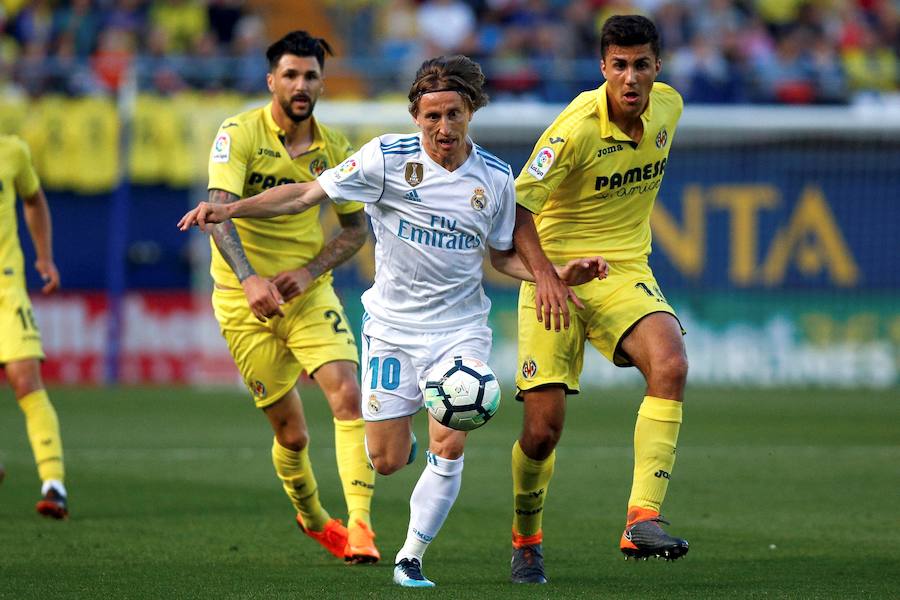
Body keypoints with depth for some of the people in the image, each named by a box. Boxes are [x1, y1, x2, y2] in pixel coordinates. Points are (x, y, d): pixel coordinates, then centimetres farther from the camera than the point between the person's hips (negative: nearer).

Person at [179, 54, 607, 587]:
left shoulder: (495, 177, -2)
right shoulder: (387, 158, -11)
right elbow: (307, 194, -7)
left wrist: (556, 275, -4)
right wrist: (230, 209, -16)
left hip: (461, 330, 1)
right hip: (392, 328, -1)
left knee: (450, 447, -15)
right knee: (387, 462, 1)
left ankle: (411, 558, 2)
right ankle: (406, 441, 40)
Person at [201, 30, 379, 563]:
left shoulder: (335, 149, 2)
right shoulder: (240, 134, -11)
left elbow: (356, 228, 9)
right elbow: (220, 209, -23)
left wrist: (309, 272, -9)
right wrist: (249, 278, -37)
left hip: (310, 294, 3)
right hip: (245, 300, -3)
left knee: (347, 397, -19)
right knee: (292, 433, 2)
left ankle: (360, 524, -20)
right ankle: (313, 519, 30)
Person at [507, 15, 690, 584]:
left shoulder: (668, 106, -1)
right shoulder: (577, 127, -19)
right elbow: (518, 205, -17)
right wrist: (541, 272, -28)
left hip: (625, 272, 4)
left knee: (670, 365, -27)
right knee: (542, 430, -5)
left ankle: (643, 519, -30)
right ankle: (526, 540, 25)